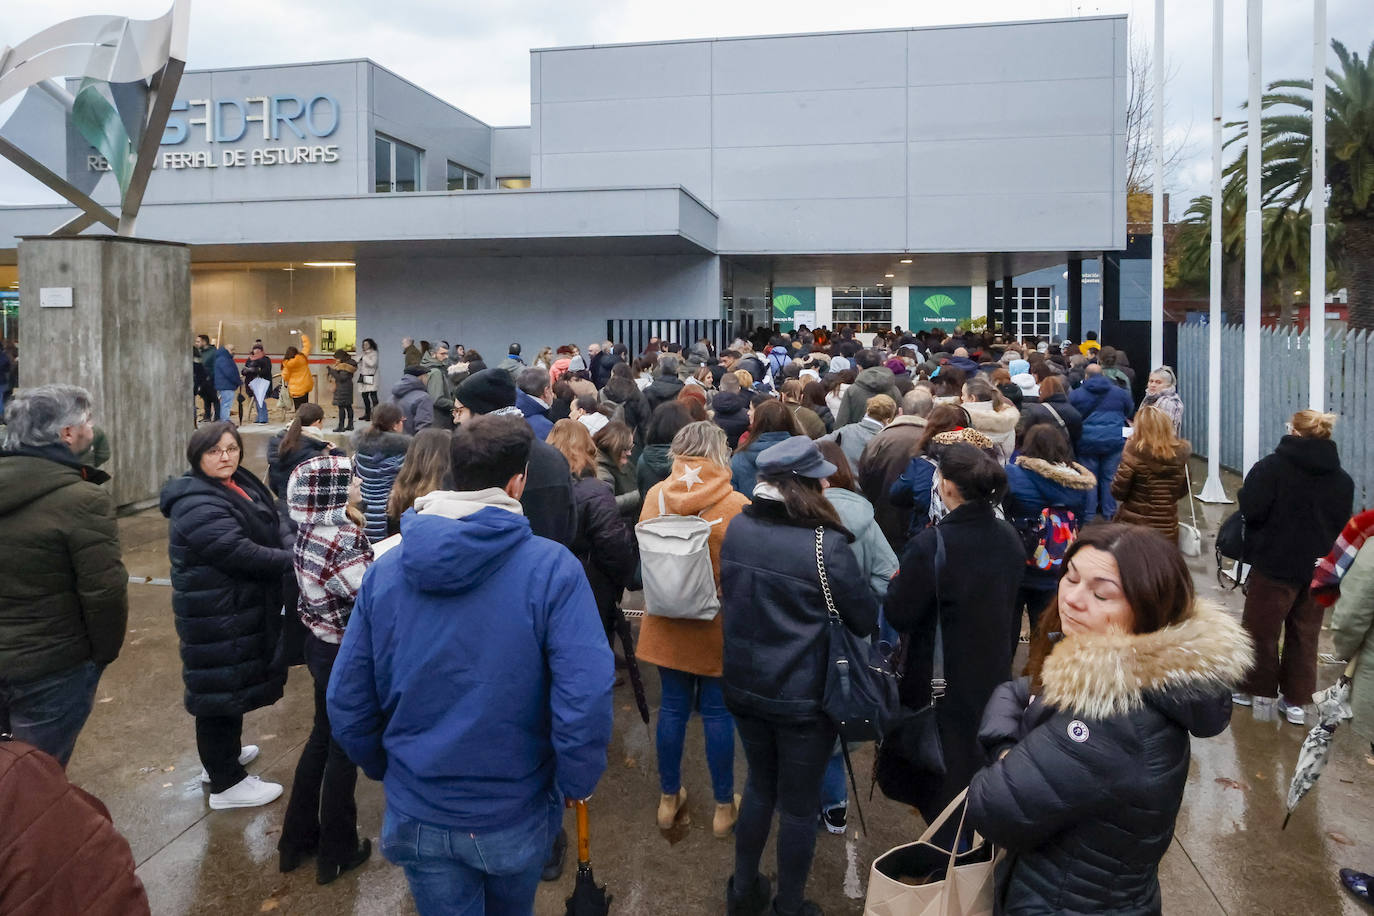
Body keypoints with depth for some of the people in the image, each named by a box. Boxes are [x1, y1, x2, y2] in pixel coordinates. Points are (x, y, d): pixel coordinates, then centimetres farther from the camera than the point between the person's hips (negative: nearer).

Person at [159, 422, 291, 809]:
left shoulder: (239, 484, 6)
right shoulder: (198, 506, -24)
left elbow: (269, 532, 14)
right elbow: (242, 553, -30)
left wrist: (290, 554, -4)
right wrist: (293, 561, -23)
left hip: (238, 607, 10)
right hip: (218, 615, -10)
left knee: (233, 682, 23)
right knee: (222, 687, 1)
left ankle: (222, 755, 42)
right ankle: (226, 783, 14)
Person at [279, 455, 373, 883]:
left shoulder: (311, 527, -1)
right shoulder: (341, 537, -27)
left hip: (320, 642, 8)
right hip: (345, 652, -8)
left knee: (322, 737, 23)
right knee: (344, 748, 9)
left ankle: (297, 839, 38)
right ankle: (337, 852, 27)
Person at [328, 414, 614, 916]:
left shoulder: (385, 569, -8)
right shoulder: (551, 568, -20)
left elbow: (347, 702, -4)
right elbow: (586, 699, -28)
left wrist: (384, 768, 13)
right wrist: (573, 783, -10)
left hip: (418, 812, 1)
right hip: (516, 810, -1)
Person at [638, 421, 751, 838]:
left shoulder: (655, 496, -8)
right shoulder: (736, 506, -19)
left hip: (667, 623, 3)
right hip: (719, 625, -3)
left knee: (672, 707, 16)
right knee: (718, 713, 9)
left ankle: (669, 798, 30)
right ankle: (724, 807, 23)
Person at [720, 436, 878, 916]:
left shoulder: (737, 528, -6)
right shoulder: (826, 544, -23)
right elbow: (866, 621, -10)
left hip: (744, 683, 5)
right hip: (802, 694, -5)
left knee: (759, 785, 25)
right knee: (799, 805, 14)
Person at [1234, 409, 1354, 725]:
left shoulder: (1272, 466, -14)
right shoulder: (1343, 479, 4)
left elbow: (1251, 509, -21)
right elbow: (1343, 524, 10)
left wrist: (1243, 497, -1)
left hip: (1275, 566, -5)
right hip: (1319, 571, 5)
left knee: (1261, 631, 12)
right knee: (1305, 635, 15)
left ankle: (1261, 691, 23)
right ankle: (1296, 700, 21)